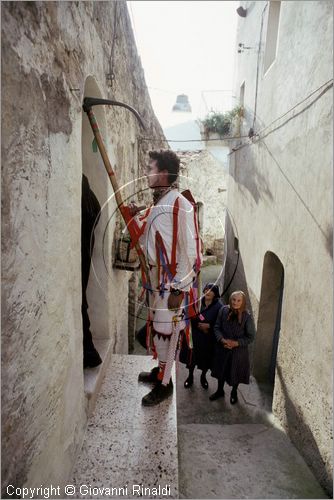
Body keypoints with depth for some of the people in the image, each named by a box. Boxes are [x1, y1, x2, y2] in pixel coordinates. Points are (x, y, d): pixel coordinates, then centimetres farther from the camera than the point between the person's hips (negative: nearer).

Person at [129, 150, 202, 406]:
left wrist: (179, 289, -20)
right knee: (156, 327, 21)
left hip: (173, 282, -9)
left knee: (165, 332, 4)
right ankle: (160, 370, 42)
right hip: (156, 279, 9)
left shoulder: (181, 205, -20)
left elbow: (191, 251, -21)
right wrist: (136, 218, 3)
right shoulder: (157, 203, 9)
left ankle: (164, 384, 25)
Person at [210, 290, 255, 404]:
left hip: (238, 350, -2)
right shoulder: (224, 310, -12)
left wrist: (236, 343, -18)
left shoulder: (247, 316, -18)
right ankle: (220, 390, 46)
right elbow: (217, 327, -4)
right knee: (221, 369, 19)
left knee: (236, 372, 17)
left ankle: (234, 392, 46)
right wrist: (222, 340, -18)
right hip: (222, 348, 2)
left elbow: (250, 336, -9)